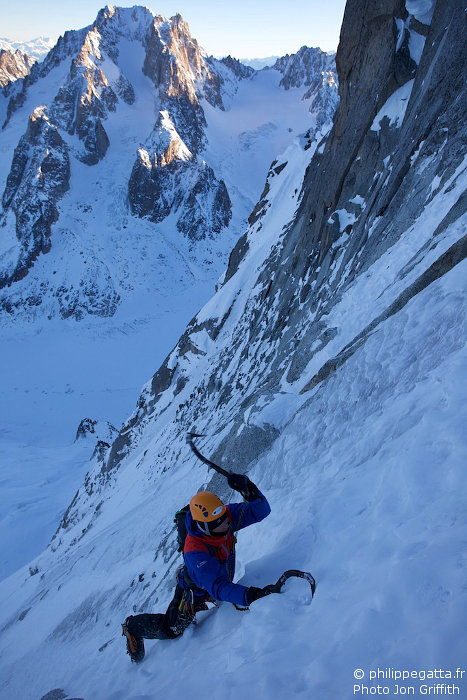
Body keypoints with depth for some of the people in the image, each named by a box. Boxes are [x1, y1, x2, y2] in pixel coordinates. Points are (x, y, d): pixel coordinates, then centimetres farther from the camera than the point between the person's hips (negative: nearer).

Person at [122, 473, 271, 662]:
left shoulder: (227, 515, -28)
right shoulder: (195, 551, -44)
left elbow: (261, 511, -30)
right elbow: (217, 587, -48)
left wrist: (251, 492, -51)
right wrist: (247, 595, -62)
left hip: (221, 580, 6)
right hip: (194, 591, -6)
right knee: (171, 631, 10)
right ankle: (133, 626, 35)